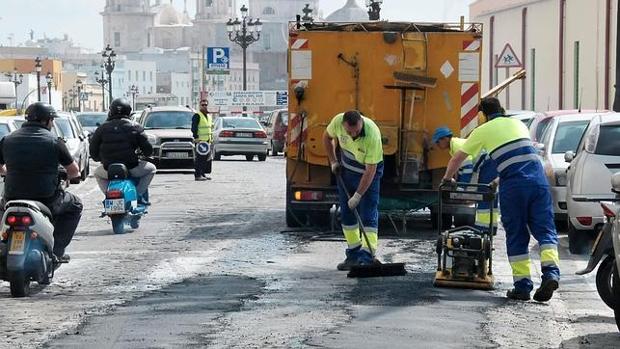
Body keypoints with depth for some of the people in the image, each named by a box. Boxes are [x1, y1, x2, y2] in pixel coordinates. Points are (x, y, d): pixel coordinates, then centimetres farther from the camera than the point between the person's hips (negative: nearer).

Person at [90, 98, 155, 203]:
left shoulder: (102, 128, 3)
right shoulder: (134, 127, -1)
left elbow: (93, 151, 6)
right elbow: (148, 149, 0)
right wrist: (143, 153, 24)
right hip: (132, 169, -2)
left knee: (97, 173, 36)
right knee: (151, 168, 25)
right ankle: (139, 194, 9)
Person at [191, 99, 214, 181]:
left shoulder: (209, 116, 19)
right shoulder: (197, 116, -6)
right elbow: (194, 128, -13)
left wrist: (211, 138, 20)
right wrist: (196, 138, -21)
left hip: (207, 141, 9)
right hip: (200, 141, -9)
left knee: (208, 158, 10)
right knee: (199, 159, -10)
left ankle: (203, 174, 17)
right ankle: (197, 175, -9)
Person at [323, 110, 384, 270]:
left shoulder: (372, 134, -35)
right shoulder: (338, 122, -23)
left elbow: (370, 170, -30)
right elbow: (327, 137, 3)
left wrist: (358, 195, -29)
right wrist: (333, 161, 1)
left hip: (369, 171, -5)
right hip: (347, 169, 5)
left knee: (368, 215, -13)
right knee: (347, 213, 7)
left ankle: (366, 257, -18)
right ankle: (353, 253, 16)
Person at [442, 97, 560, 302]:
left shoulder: (483, 131, 14)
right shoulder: (518, 124, 25)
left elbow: (457, 158, 21)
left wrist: (447, 179, 39)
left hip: (513, 185, -3)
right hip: (537, 178, 3)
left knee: (516, 236, 6)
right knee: (545, 229, 5)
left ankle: (522, 286, 4)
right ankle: (551, 273, -16)